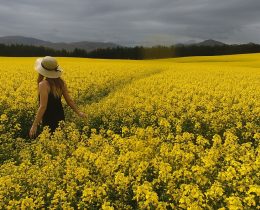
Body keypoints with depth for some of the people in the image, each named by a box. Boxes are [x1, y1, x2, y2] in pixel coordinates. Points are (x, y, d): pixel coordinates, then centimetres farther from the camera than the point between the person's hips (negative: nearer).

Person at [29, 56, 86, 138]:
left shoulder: (44, 84, -19)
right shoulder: (61, 82, 0)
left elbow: (43, 106, -22)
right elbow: (69, 100, 5)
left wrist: (34, 125, -19)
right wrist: (78, 112, 18)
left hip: (49, 119, -7)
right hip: (60, 117, 7)